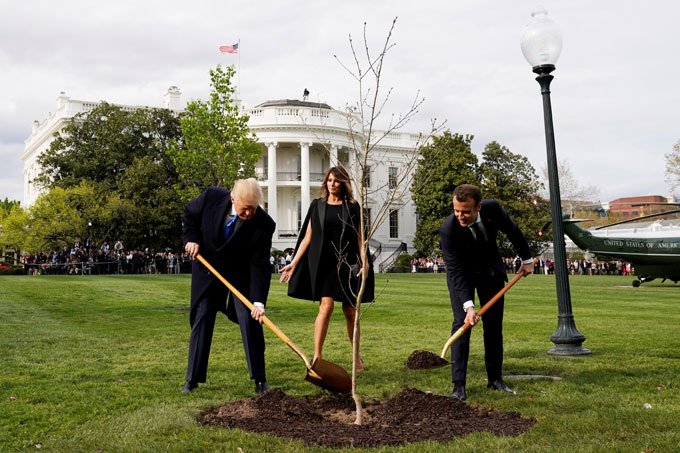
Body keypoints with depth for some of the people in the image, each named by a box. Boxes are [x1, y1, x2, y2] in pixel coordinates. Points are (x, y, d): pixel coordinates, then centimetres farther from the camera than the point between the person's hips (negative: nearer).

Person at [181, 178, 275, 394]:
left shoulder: (263, 224, -28)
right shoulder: (212, 197, -23)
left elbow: (259, 265, -27)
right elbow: (189, 214, 0)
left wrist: (258, 301, -34)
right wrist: (191, 238, -14)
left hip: (241, 273, -1)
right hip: (207, 266, 2)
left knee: (251, 320, -10)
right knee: (201, 319, 2)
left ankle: (259, 378, 3)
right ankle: (193, 378, 12)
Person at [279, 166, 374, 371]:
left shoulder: (352, 207, 8)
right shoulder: (317, 206, 8)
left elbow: (359, 238, 7)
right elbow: (307, 238, 7)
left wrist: (364, 260, -8)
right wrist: (294, 263, 1)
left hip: (347, 263, 1)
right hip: (324, 262, -1)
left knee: (350, 312, 5)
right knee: (326, 306, -14)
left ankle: (357, 355, 23)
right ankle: (317, 357, -10)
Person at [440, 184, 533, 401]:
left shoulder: (492, 209, -25)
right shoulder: (448, 229, -33)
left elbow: (512, 231, -3)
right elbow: (455, 271, -31)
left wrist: (527, 258, 8)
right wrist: (468, 305, -39)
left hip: (491, 270, 3)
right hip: (462, 274, -3)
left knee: (494, 325, 6)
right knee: (461, 323, -14)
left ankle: (495, 378, 18)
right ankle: (458, 385, -12)